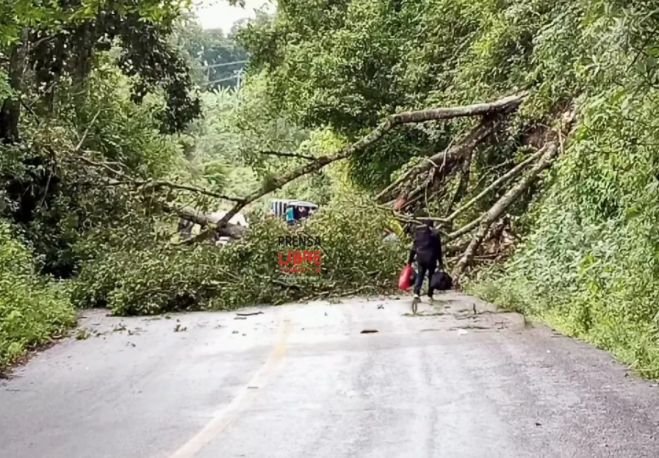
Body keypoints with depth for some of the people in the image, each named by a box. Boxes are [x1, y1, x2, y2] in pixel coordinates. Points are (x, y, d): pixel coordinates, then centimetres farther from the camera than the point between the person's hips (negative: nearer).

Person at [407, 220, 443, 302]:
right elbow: (438, 249, 0)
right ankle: (430, 295, 11)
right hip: (431, 258, -2)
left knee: (420, 275, 7)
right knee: (431, 276, 10)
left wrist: (410, 260, 10)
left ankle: (416, 293, -12)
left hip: (420, 257, 2)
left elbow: (414, 247, 6)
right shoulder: (435, 234, -2)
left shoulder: (418, 233, 5)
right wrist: (440, 261, 5)